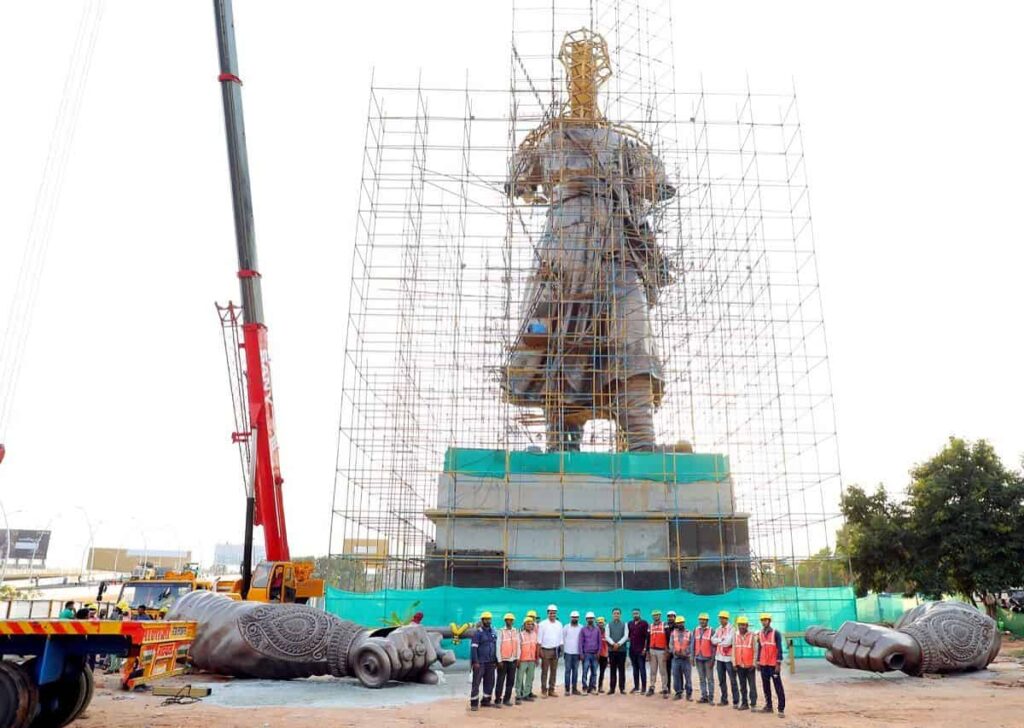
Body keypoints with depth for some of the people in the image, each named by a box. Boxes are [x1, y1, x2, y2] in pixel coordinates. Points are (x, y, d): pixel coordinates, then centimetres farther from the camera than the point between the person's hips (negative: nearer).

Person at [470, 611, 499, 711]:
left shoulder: (493, 632, 10)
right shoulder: (478, 632, -7)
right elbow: (474, 648, -12)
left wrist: (496, 660, 13)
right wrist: (475, 662, -17)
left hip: (490, 662, 6)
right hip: (480, 662, -6)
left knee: (489, 682, 11)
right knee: (476, 683, -3)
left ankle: (486, 701, 22)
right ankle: (474, 703, 1)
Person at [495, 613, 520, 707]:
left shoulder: (516, 631, 7)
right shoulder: (501, 631, -5)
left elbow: (518, 645, 9)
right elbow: (498, 646, -7)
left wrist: (518, 658, 4)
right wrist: (499, 660, -9)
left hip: (513, 660, 4)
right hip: (503, 660, -4)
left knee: (511, 680, 7)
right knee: (500, 680, 1)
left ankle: (507, 699, 17)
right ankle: (497, 699, 8)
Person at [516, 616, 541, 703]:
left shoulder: (534, 634, 7)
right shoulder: (521, 635, -9)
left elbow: (536, 646, 11)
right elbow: (518, 647, -11)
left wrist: (537, 657, 10)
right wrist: (518, 659, -14)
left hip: (532, 659, 6)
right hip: (523, 659, -6)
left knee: (530, 677, 12)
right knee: (520, 678, -3)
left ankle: (526, 693, 22)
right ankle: (519, 695, 1)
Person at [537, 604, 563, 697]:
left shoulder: (559, 624, 9)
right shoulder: (543, 624, -4)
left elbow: (560, 638, 12)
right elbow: (539, 639, -5)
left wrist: (561, 649, 5)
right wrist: (540, 650, -10)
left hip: (555, 650, 4)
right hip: (546, 650, -4)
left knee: (554, 671, 7)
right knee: (544, 671, -2)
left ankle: (551, 690, 14)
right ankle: (544, 691, 3)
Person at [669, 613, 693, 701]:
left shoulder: (689, 633, 4)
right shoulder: (673, 633, 9)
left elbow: (691, 646, -2)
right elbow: (671, 644, 4)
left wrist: (691, 657, -14)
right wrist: (674, 651, -14)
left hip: (686, 658, -2)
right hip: (676, 658, 2)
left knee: (688, 677, -1)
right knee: (676, 677, 4)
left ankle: (689, 694, 10)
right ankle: (678, 693, 14)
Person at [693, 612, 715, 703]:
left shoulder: (711, 631, -7)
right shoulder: (696, 631, 7)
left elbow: (714, 646, -8)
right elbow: (693, 644, 11)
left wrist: (712, 659, -12)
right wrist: (693, 657, 7)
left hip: (708, 658, -5)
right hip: (699, 658, 5)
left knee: (710, 679, 0)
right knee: (702, 679, 10)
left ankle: (711, 698, 5)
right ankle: (704, 696, 16)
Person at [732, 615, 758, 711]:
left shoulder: (752, 635, -6)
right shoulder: (735, 636, 5)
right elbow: (734, 650, 7)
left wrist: (754, 663, -8)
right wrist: (734, 663, 4)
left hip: (750, 665, -4)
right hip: (739, 665, 4)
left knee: (752, 685, -1)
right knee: (742, 686, 11)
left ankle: (753, 704, 4)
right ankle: (744, 703, 17)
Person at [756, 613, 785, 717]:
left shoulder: (776, 633, -5)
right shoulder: (760, 634, 10)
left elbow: (779, 649, -8)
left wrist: (778, 663, -13)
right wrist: (757, 662, 12)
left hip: (773, 664, -5)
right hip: (763, 665, 6)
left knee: (778, 687, -4)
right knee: (765, 686, 10)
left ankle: (781, 709, -4)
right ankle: (768, 706, 18)